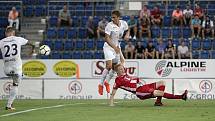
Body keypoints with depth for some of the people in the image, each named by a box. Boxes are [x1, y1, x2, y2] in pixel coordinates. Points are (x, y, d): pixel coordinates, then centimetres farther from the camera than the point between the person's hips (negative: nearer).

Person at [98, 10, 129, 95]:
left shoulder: (124, 23, -4)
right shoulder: (109, 26, -20)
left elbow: (127, 31, 18)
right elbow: (107, 39, -23)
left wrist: (126, 36, -5)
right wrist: (114, 47, -33)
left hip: (117, 47, 6)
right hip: (108, 47, -6)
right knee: (109, 66, -17)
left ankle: (107, 82, 22)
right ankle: (101, 84, -6)